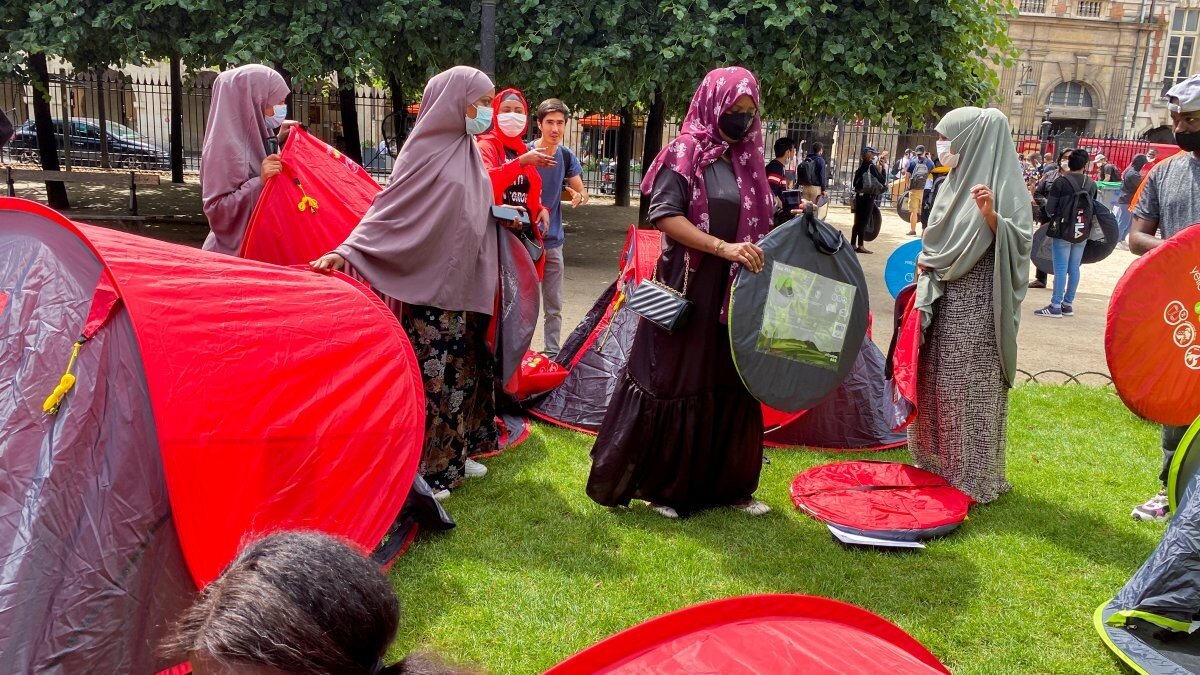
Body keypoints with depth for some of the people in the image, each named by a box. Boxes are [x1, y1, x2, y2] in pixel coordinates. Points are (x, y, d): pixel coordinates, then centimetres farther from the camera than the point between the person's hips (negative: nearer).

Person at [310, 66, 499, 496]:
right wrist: (348, 250, -26)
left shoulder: (467, 151, 10)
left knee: (464, 369, 13)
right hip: (429, 287, -8)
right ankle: (423, 467, 11)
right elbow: (389, 211, -17)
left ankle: (454, 453, 26)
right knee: (430, 374, -2)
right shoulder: (424, 151, -12)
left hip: (466, 286, 8)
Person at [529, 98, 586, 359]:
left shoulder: (567, 157, 3)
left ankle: (552, 353, 23)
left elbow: (583, 194, 11)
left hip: (553, 241, 4)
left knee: (554, 306, 11)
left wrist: (578, 196, -13)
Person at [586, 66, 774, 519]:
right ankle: (658, 484, 16)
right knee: (675, 383, 1)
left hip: (736, 292, 6)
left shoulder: (747, 161, 12)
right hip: (688, 288, -6)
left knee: (732, 387, 11)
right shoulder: (684, 153, -7)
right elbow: (665, 216, -17)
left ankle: (728, 483, 25)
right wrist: (723, 247, -24)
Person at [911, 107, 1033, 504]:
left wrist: (992, 216, -32)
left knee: (972, 386, -1)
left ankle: (975, 475, 11)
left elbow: (1020, 242, -18)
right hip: (945, 301, 8)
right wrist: (927, 261, 7)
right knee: (939, 381, 13)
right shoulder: (957, 180, 12)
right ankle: (936, 461, 26)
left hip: (978, 306, -8)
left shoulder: (1003, 184, -10)